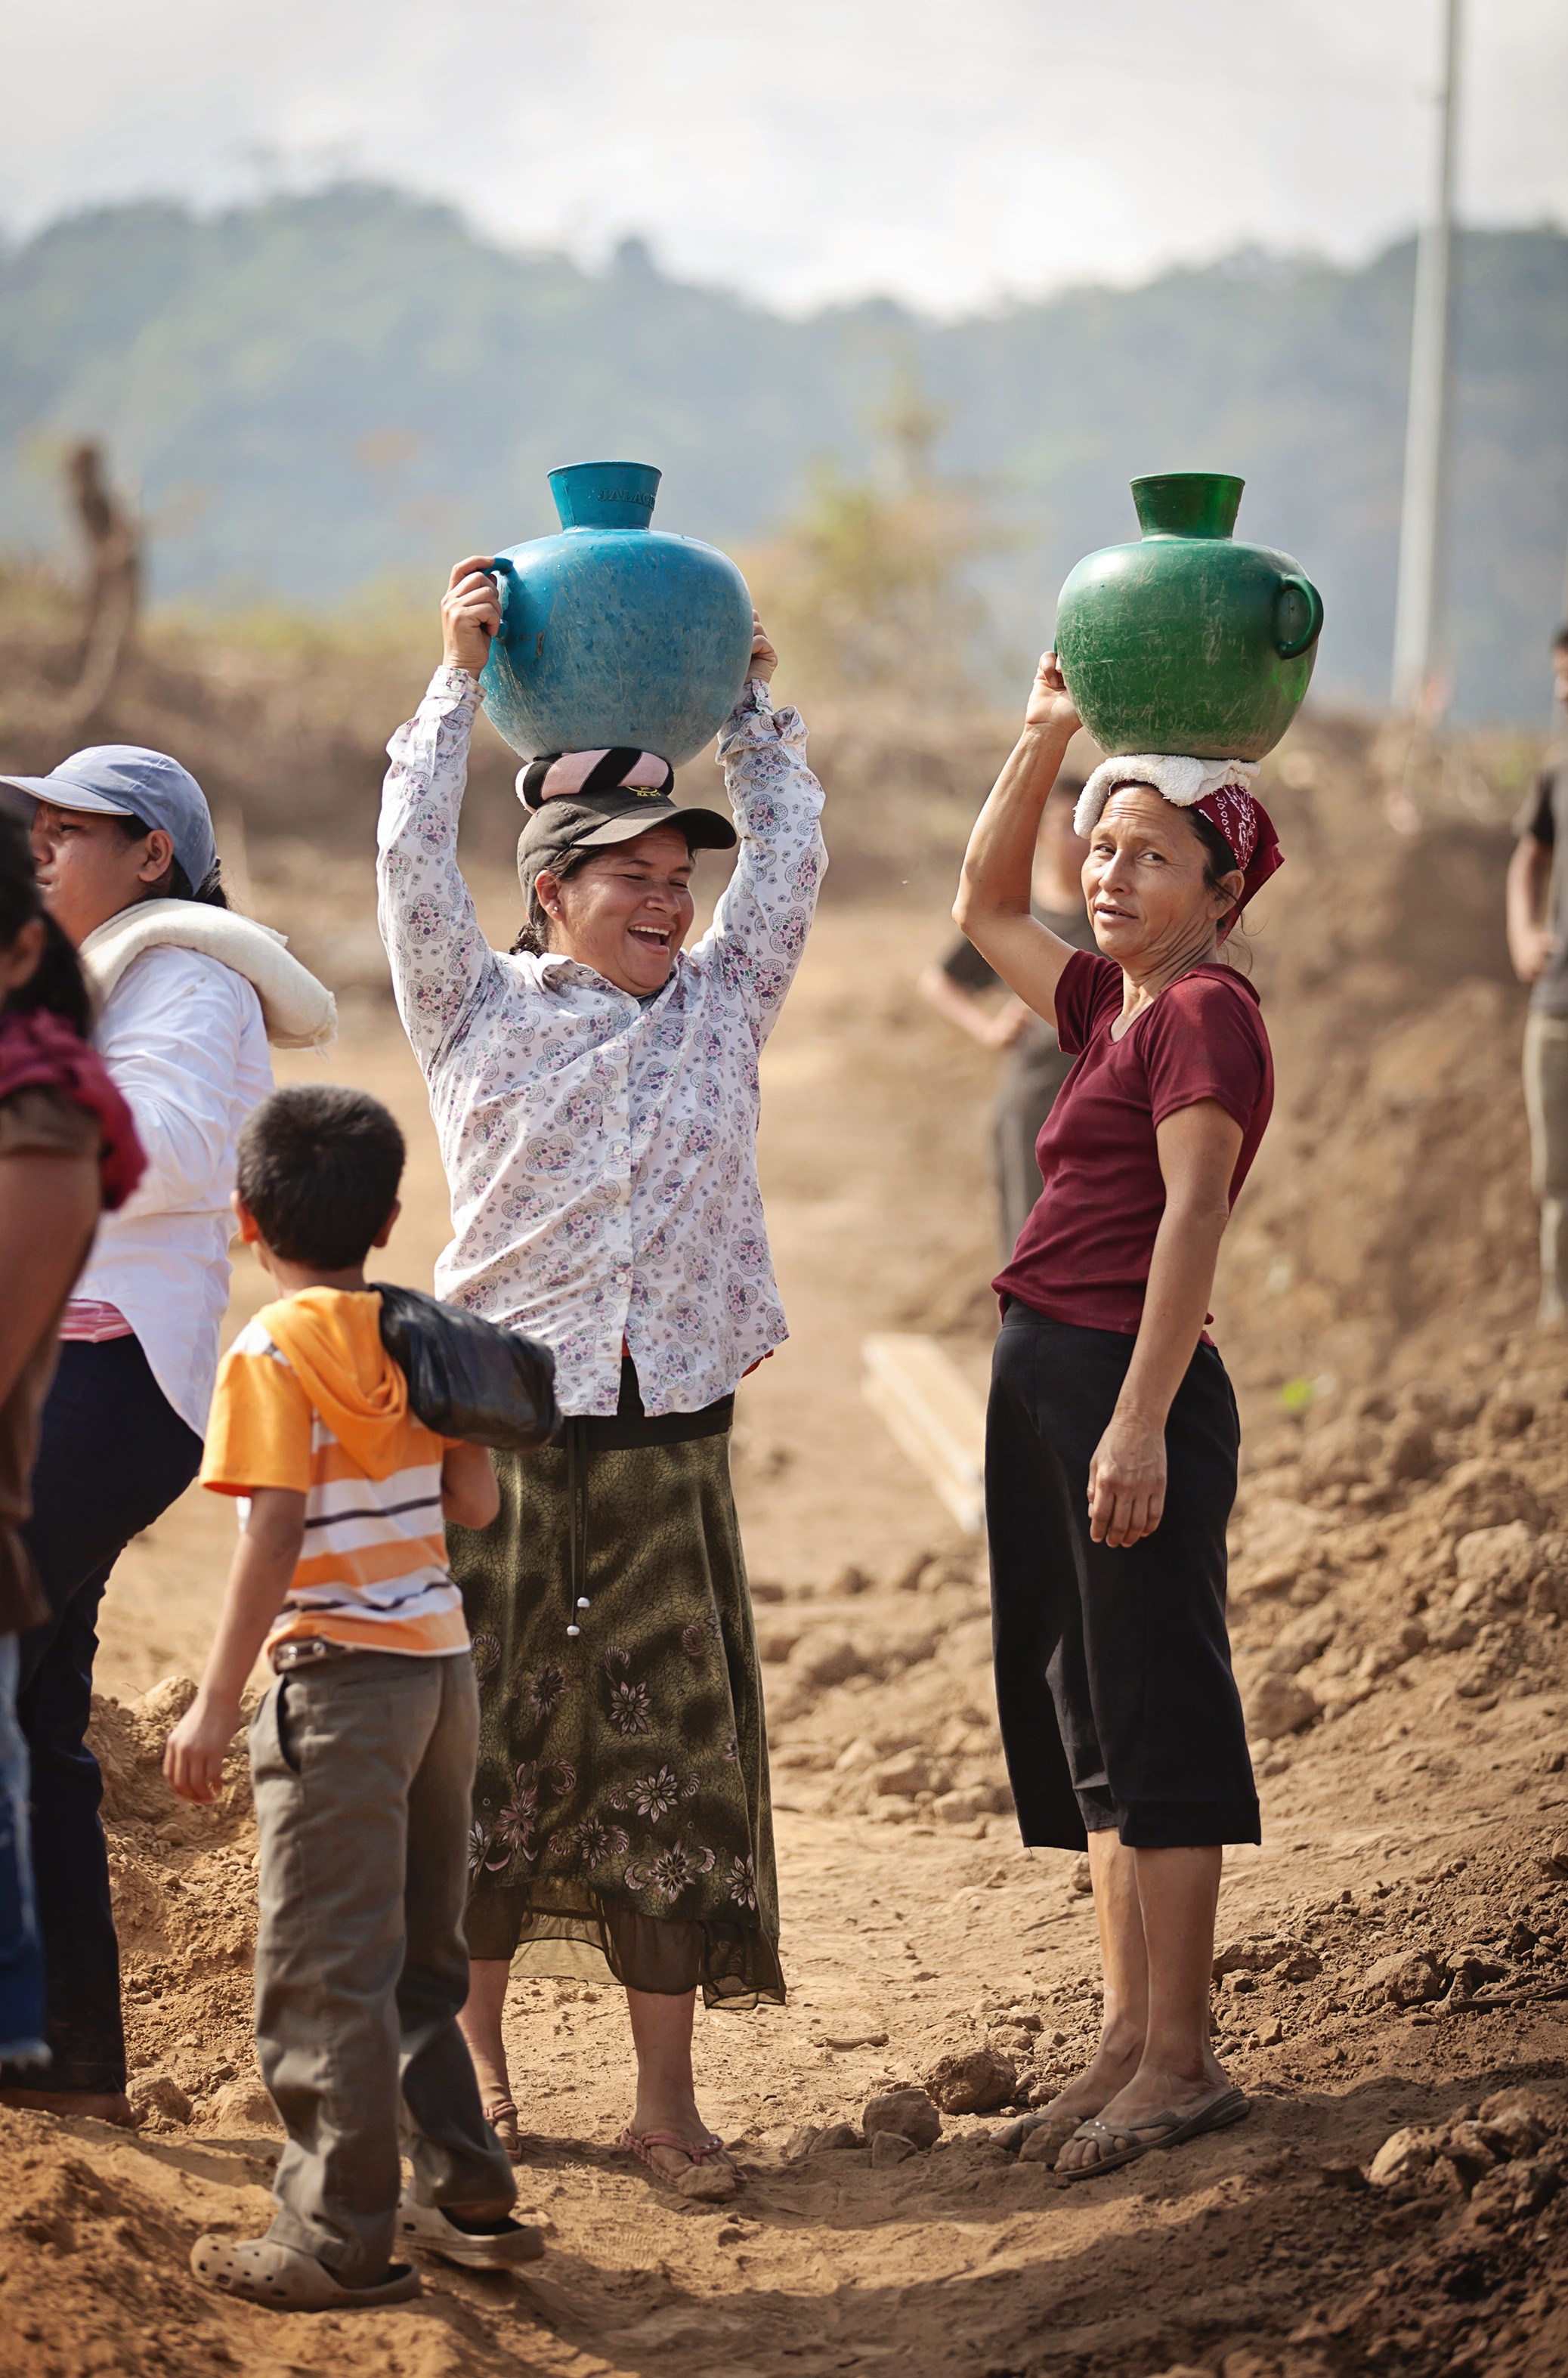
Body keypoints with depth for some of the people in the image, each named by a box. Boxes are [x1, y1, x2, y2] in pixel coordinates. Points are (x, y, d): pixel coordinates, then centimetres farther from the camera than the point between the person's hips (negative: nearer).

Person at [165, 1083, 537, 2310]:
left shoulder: (270, 1356, -11)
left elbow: (277, 1538, -17)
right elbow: (477, 1502, 8)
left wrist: (217, 1701, -15)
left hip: (341, 1674, -7)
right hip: (443, 1658, 7)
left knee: (323, 1974, -1)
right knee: (419, 1958, 18)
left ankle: (342, 2240, 2)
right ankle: (469, 2196, 22)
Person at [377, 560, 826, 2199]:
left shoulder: (722, 1005, 11)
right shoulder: (481, 1013, 3)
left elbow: (793, 854, 13)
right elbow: (413, 856, -4)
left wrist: (748, 705, 15)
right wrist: (460, 679, 0)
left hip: (669, 1448, 2)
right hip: (504, 1434, -2)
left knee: (675, 1758, 2)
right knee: (488, 1753, 5)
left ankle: (666, 2099, 8)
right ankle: (476, 2066, 19)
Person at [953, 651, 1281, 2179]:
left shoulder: (1207, 1012, -10)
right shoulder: (1113, 1004, 15)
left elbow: (1191, 1219, -17)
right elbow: (984, 909, 30)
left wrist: (1141, 1421, -23)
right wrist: (1043, 738, 21)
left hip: (1128, 1382, -10)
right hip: (1043, 1373, 10)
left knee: (1154, 1722, -5)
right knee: (1081, 1718, 12)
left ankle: (1182, 2060, 1)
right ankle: (1129, 2037, 20)